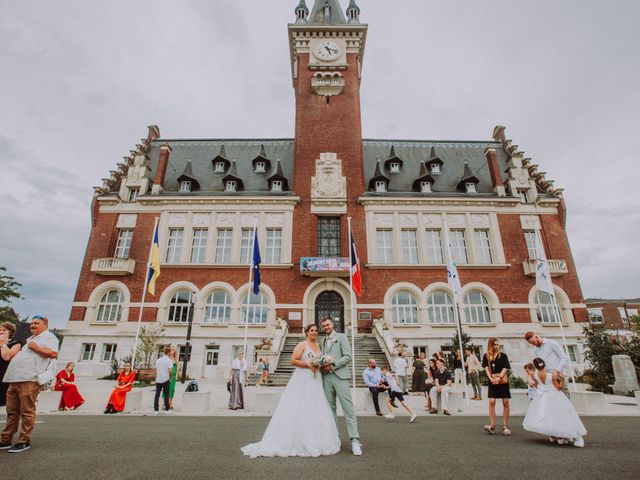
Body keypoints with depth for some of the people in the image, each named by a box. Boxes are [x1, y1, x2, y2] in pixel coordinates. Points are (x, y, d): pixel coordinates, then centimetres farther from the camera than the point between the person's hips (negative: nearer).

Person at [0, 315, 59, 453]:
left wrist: (36, 348, -11)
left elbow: (53, 353, -16)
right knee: (12, 411, 13)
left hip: (29, 380, -9)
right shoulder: (30, 339, 27)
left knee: (27, 411, -5)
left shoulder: (48, 337, -2)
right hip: (15, 379, 9)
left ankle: (24, 441, 1)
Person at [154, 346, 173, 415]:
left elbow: (156, 371, 12)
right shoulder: (169, 360, -10)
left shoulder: (158, 360, 8)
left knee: (157, 395, 9)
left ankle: (155, 410, 8)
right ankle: (167, 409, 13)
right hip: (166, 380, -4)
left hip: (158, 380, 4)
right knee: (166, 395, 6)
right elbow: (170, 370, -17)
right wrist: (170, 377, -1)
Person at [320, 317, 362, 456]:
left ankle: (355, 440, -6)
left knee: (348, 407, -8)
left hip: (339, 376, -5)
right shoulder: (323, 341, 19)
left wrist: (332, 366, -13)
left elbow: (348, 356, -7)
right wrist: (323, 365, -3)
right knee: (330, 408, 7)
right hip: (326, 377, 5)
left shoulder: (341, 337, 2)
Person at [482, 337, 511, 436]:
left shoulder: (503, 355, 4)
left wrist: (499, 378, -17)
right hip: (492, 382, 0)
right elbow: (486, 368, 0)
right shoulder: (486, 356, 6)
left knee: (505, 402, 0)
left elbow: (505, 368, -4)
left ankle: (505, 427, 9)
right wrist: (491, 378, -14)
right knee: (491, 402, -8)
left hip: (503, 381, 0)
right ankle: (492, 426, -4)